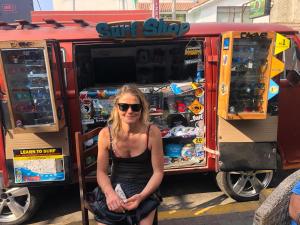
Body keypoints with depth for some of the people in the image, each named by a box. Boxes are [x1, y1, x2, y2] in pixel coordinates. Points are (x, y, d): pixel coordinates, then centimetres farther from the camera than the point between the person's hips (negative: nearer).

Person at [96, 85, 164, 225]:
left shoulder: (152, 133, -17)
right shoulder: (105, 134, -12)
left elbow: (158, 172, -10)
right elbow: (101, 172, -4)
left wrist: (141, 196, -24)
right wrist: (109, 193, -23)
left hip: (144, 189, -1)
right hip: (116, 187, 2)